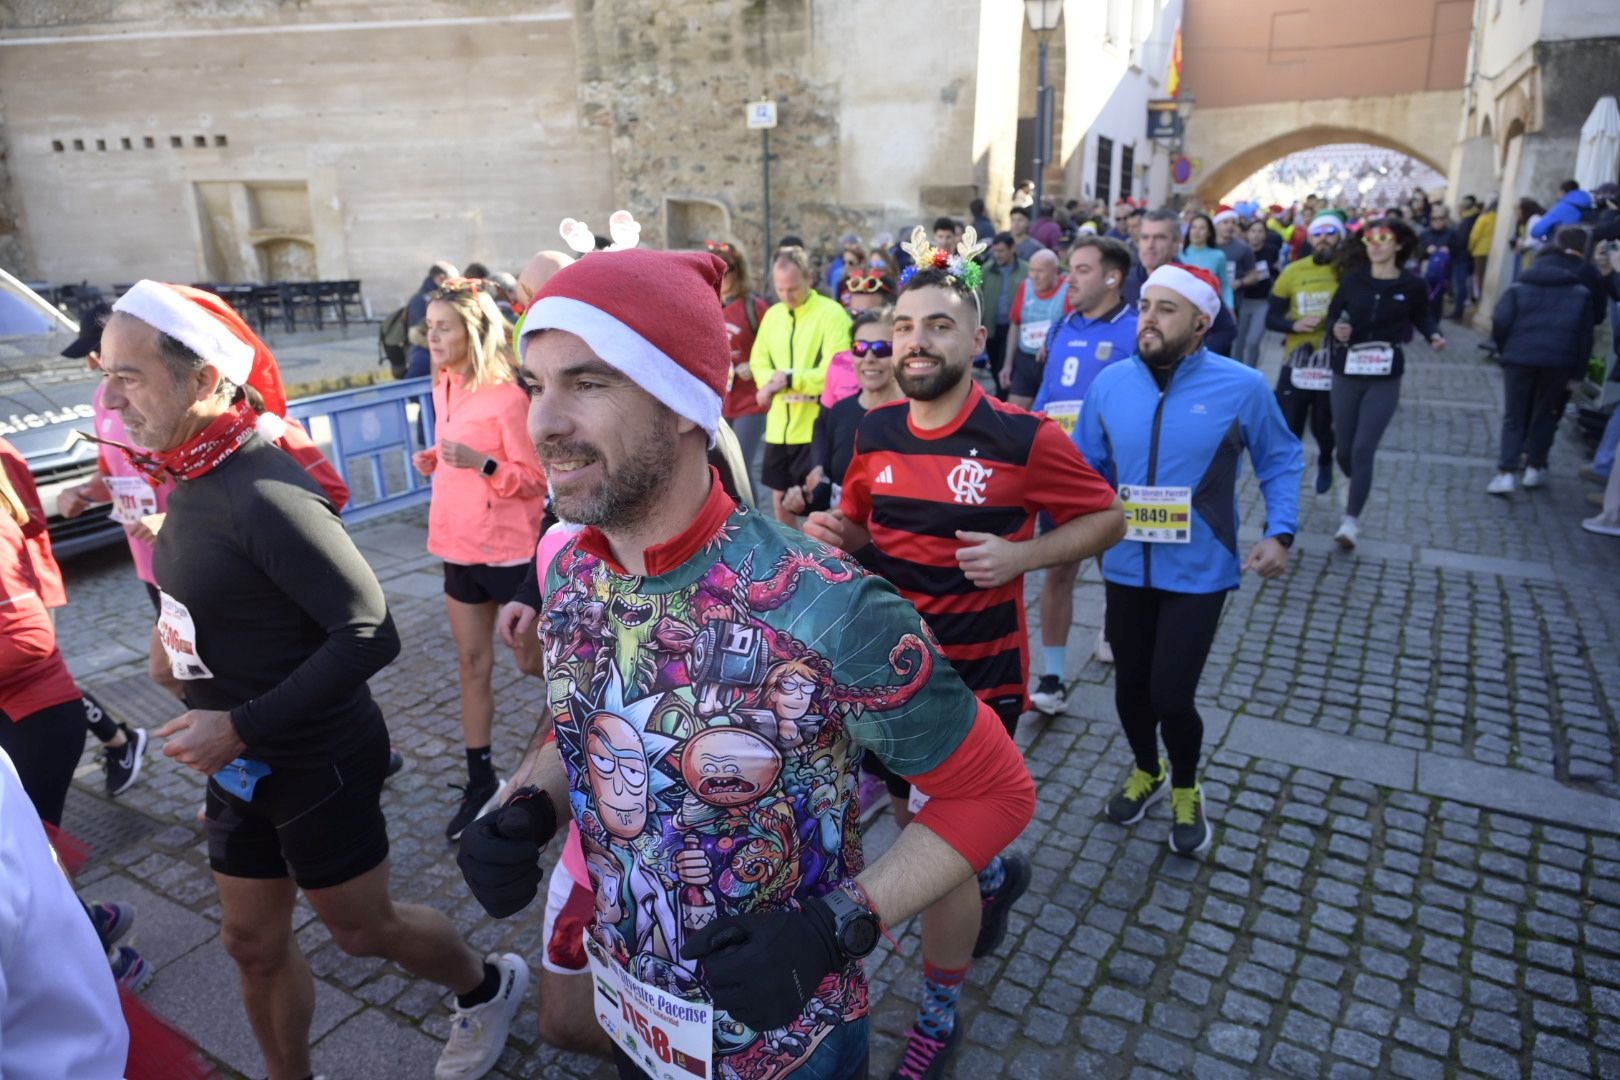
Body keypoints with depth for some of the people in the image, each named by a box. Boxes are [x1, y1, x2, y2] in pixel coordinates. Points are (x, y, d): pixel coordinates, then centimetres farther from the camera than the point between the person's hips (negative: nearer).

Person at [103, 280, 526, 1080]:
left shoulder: (262, 494, -27)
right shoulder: (193, 479, 1)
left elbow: (370, 635, -28)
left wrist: (241, 726, -24)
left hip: (316, 764, -8)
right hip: (244, 764, 8)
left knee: (362, 930, 13)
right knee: (252, 942, 20)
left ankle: (488, 987, 40)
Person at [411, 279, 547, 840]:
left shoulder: (508, 394, -16)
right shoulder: (445, 387, 7)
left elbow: (537, 478, -15)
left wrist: (481, 463, -29)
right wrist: (434, 459, 0)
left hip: (507, 549, -7)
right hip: (459, 545, 7)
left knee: (535, 660, 5)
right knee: (471, 663, 12)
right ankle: (480, 781, 23)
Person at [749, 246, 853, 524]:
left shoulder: (831, 313, -10)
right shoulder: (772, 315, 11)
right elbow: (758, 361, 14)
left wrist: (791, 379, -19)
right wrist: (769, 382, -8)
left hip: (814, 426, -6)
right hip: (778, 425, 6)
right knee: (780, 497, 15)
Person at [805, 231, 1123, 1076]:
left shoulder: (1024, 437, -17)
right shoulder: (874, 431, -2)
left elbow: (1105, 517, -5)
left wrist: (1022, 555, -22)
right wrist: (837, 533, -11)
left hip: (976, 680, -5)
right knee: (913, 822, 23)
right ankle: (998, 874, 58)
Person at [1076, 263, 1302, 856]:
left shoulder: (1241, 387, -10)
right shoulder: (1110, 383, -2)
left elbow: (1281, 462, 2)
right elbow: (1086, 468, 6)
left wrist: (1279, 533, -10)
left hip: (1198, 571, -3)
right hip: (1126, 565, 3)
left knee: (1170, 694, -4)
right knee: (1130, 685, 16)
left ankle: (1185, 789, 30)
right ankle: (1146, 772, 46)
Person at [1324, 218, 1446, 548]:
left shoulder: (1411, 284, -1)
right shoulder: (1353, 279, 1)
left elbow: (1423, 316, 14)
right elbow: (1333, 314, 10)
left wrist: (1434, 335, -5)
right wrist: (1336, 328, -12)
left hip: (1385, 379, -2)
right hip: (1347, 373, 2)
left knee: (1363, 449, -11)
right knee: (1345, 450, 9)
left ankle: (1352, 521, -4)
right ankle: (1359, 488, 42)